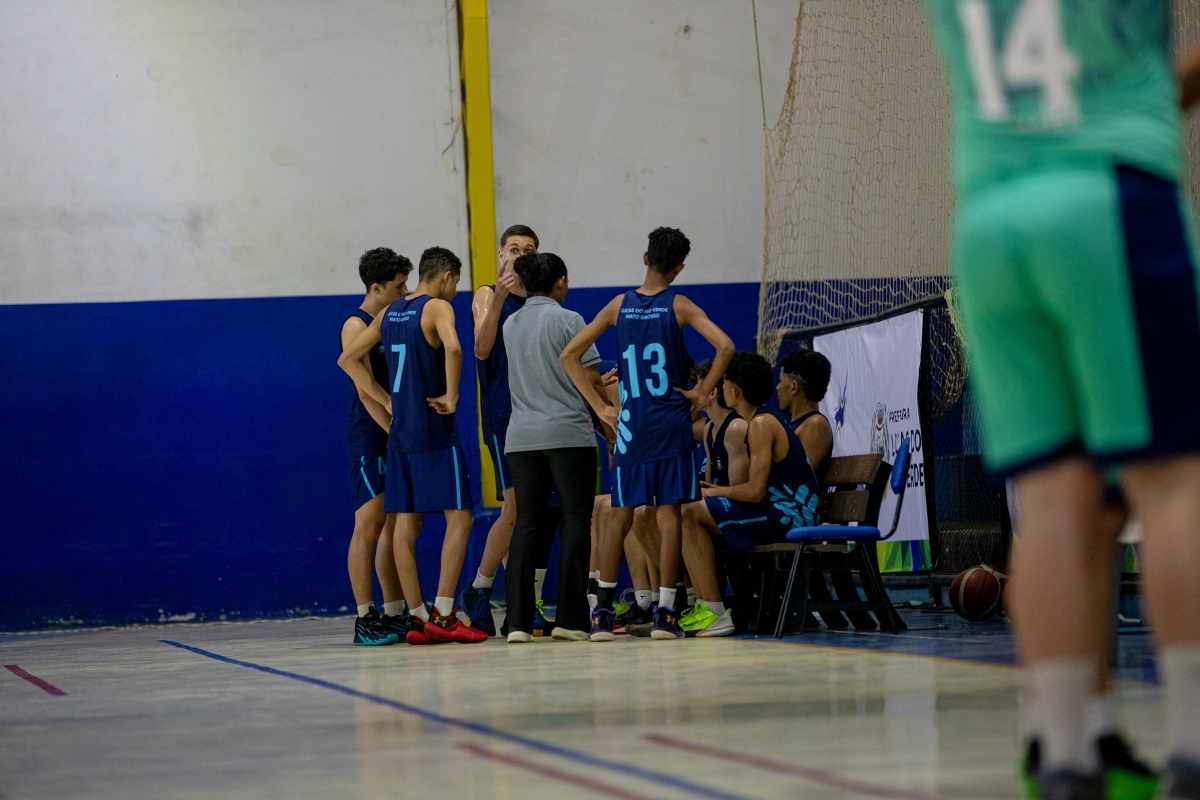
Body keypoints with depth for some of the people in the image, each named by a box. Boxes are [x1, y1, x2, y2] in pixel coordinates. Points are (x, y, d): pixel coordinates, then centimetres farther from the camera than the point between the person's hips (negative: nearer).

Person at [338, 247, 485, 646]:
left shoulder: (389, 313, 13)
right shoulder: (438, 308, -9)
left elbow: (348, 359, 17)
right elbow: (452, 348, -29)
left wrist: (387, 402, 14)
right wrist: (452, 396, -17)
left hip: (400, 433, 7)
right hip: (436, 433, -7)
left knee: (406, 524, 6)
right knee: (459, 518, -3)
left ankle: (419, 619, 8)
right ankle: (443, 615, -10)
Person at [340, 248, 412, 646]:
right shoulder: (356, 326, -9)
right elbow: (366, 391, -16)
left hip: (397, 434, 8)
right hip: (370, 435, -8)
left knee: (395, 525, 9)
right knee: (369, 524, -9)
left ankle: (395, 616, 13)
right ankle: (365, 619, -8)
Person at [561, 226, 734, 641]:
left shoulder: (619, 305, 6)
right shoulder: (679, 306, -3)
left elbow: (569, 355, 6)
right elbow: (725, 346, -17)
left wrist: (599, 406, 6)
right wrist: (701, 392, -6)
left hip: (629, 424, 3)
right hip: (671, 421, -3)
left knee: (620, 517, 9)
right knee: (668, 517, 0)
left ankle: (602, 611, 5)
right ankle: (664, 614, -4)